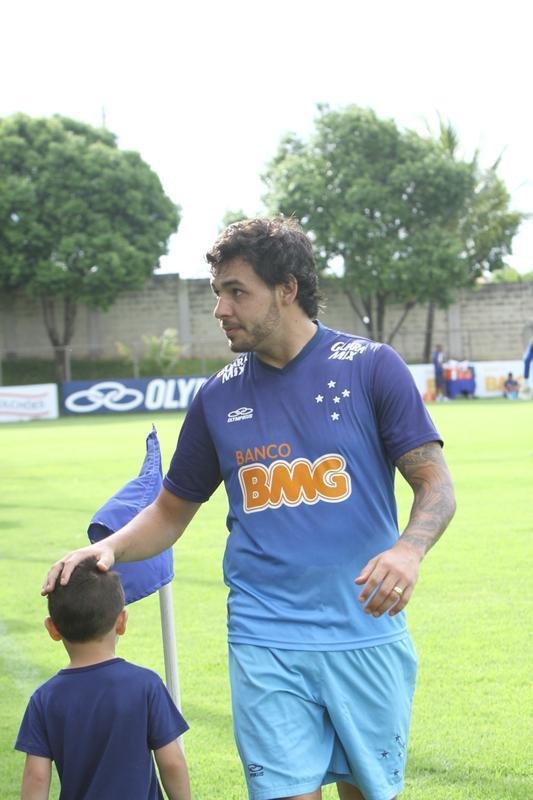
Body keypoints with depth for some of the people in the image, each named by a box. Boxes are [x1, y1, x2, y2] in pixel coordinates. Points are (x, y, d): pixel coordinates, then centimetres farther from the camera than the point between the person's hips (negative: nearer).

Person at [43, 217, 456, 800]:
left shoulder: (371, 367, -2)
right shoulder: (219, 396, 7)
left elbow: (435, 484, -4)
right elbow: (172, 510, 15)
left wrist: (408, 550, -25)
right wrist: (109, 548, -5)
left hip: (366, 636, -1)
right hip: (266, 643, 1)